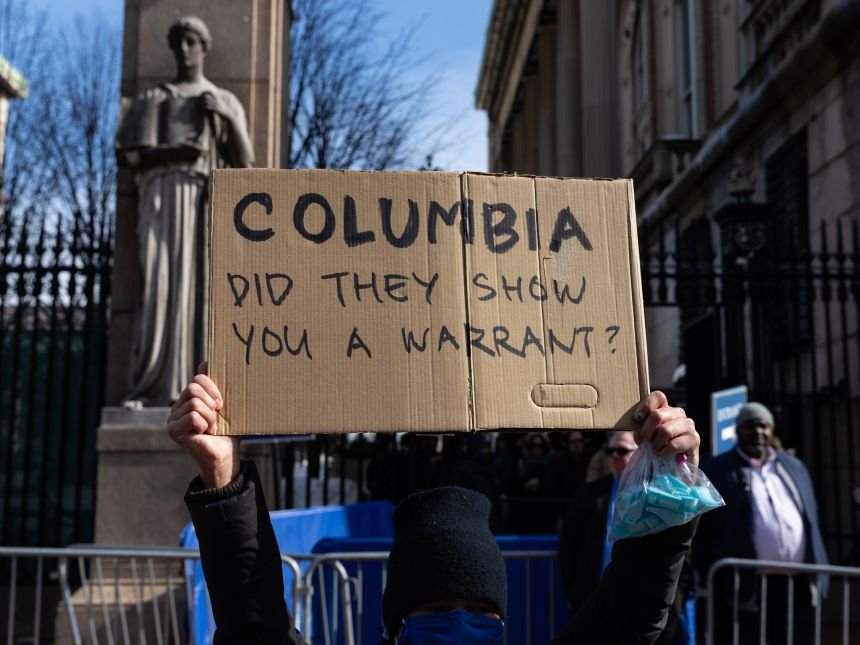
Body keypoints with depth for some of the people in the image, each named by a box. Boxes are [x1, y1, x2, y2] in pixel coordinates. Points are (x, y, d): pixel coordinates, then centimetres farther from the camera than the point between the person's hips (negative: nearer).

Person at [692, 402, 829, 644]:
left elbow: (812, 519, 18)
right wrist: (714, 583, -10)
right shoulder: (715, 471, -2)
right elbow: (701, 534, -4)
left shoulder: (794, 466, 16)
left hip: (799, 584, 5)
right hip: (747, 588, -5)